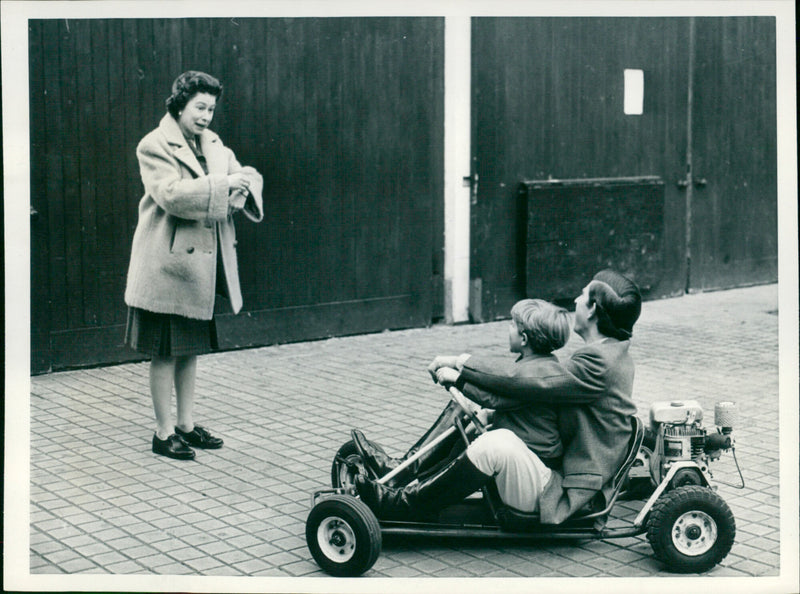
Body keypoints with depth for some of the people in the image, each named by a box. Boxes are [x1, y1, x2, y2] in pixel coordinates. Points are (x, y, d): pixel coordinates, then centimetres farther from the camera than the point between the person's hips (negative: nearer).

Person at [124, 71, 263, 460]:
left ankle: (186, 425, 25)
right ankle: (164, 433, 8)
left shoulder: (213, 145, 14)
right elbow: (172, 194, -24)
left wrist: (242, 188, -12)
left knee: (191, 348, 15)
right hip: (168, 264, -8)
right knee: (165, 352, 0)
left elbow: (249, 177, 12)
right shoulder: (155, 146, -10)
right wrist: (222, 184, -22)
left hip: (202, 263, 8)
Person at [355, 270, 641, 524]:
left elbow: (529, 384, -24)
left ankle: (403, 505, -20)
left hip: (561, 496, -11)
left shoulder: (599, 362, -21)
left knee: (497, 444, -33)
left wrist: (465, 365, -15)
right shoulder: (611, 353, 11)